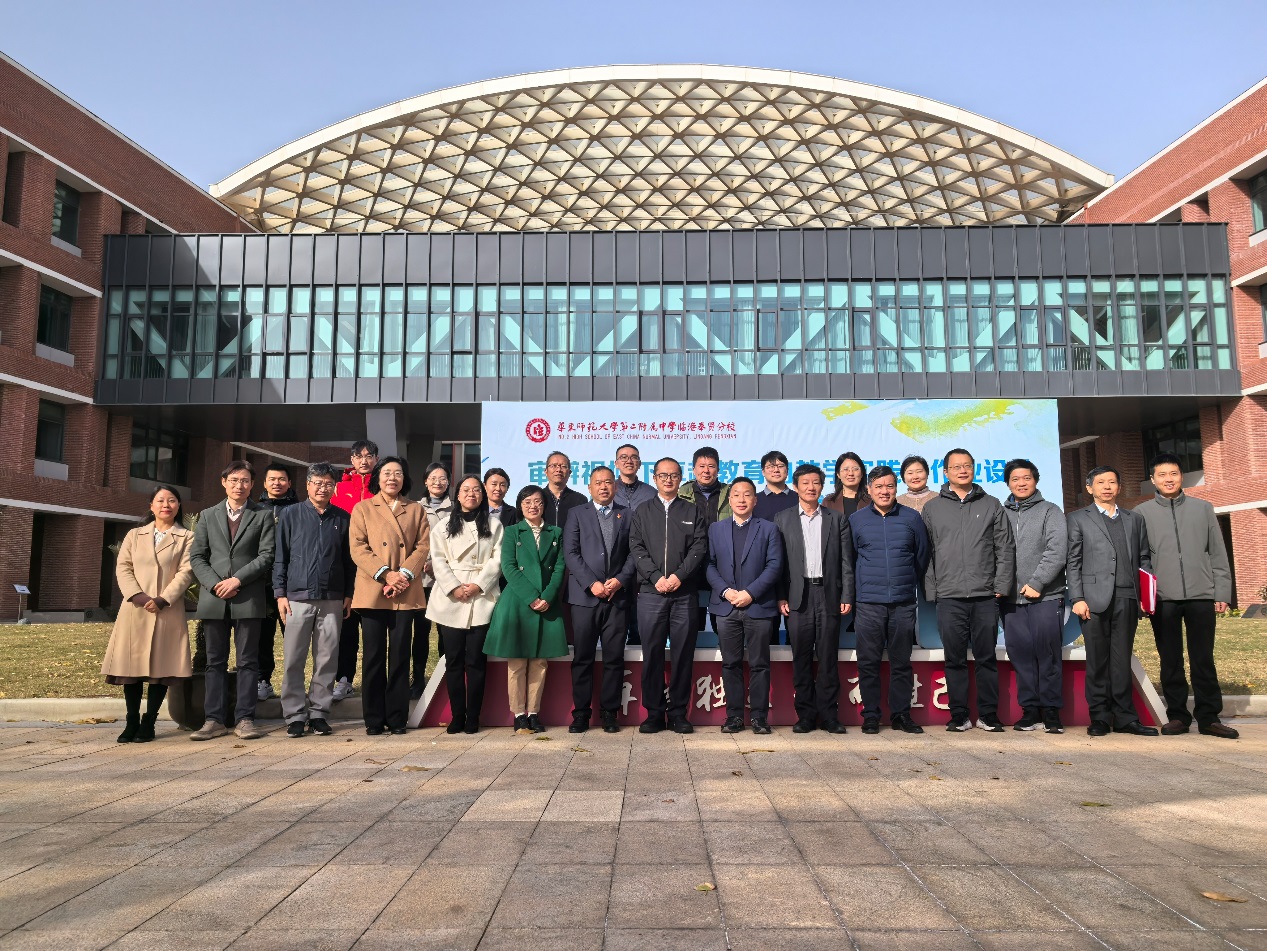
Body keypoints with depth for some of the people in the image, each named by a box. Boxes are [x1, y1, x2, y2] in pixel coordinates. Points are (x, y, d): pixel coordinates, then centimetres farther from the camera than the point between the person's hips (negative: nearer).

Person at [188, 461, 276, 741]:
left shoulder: (263, 515, 7)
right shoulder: (208, 515, 14)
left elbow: (266, 555, -2)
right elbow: (196, 557, 9)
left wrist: (237, 579, -12)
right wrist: (214, 584, -7)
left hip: (249, 598, -2)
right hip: (214, 598, 2)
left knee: (248, 661, 0)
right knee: (215, 662, 6)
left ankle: (245, 719, 4)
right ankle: (214, 720, 11)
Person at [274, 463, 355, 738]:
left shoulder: (342, 519, 9)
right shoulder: (291, 515, 6)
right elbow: (280, 557, 6)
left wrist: (348, 595, 7)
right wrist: (280, 593, 0)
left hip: (332, 601, 1)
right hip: (298, 598, -1)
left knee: (327, 661, 4)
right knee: (293, 661, 0)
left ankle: (318, 712, 13)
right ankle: (295, 715, 9)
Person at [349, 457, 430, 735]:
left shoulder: (416, 509, 14)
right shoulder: (363, 508, 10)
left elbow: (423, 546, 4)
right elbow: (357, 547, -1)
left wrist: (404, 574, -12)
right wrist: (385, 574, -13)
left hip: (406, 593, 1)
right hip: (372, 591, -1)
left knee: (400, 656, 4)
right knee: (374, 656, 3)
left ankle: (397, 717, 11)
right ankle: (374, 719, 10)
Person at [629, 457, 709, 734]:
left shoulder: (693, 511, 12)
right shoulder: (642, 512, 13)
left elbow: (700, 547, 1)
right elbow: (637, 548, 3)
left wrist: (679, 575, -12)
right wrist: (656, 577, -10)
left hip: (685, 593, 0)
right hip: (650, 593, 0)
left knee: (683, 654, 1)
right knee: (652, 654, 1)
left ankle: (679, 713, 9)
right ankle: (654, 713, 9)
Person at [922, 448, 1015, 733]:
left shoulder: (992, 505, 10)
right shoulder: (932, 508, 9)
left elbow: (1005, 549, 8)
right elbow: (926, 553, 7)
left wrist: (1001, 586, -1)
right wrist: (931, 590, 0)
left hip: (985, 596, 0)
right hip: (949, 597, 0)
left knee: (986, 657, 5)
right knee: (955, 659, 3)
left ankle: (989, 715, 14)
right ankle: (959, 715, 12)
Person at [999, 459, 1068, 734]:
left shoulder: (1050, 511, 5)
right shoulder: (1001, 514, 13)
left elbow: (1057, 551, -6)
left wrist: (1036, 582, -12)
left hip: (1045, 598, -3)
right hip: (1011, 599, 3)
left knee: (1048, 655, 0)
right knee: (1020, 655, 4)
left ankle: (1051, 711, 8)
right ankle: (1030, 710, 12)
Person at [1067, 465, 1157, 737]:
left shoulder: (1135, 519, 19)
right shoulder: (1078, 519, 9)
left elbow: (1144, 559, 16)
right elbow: (1073, 562, 2)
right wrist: (1077, 598, -7)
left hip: (1127, 599, 3)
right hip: (1095, 599, -3)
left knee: (1122, 661, 6)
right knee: (1097, 660, 0)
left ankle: (1124, 718, 11)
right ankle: (1100, 717, 6)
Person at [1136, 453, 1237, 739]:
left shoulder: (1203, 508, 10)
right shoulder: (1142, 512, 6)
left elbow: (1218, 554, 9)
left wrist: (1222, 593, 3)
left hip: (1201, 596, 1)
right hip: (1163, 598, -1)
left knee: (1204, 660, 3)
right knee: (1171, 661, 4)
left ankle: (1209, 717, 11)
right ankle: (1177, 716, 12)